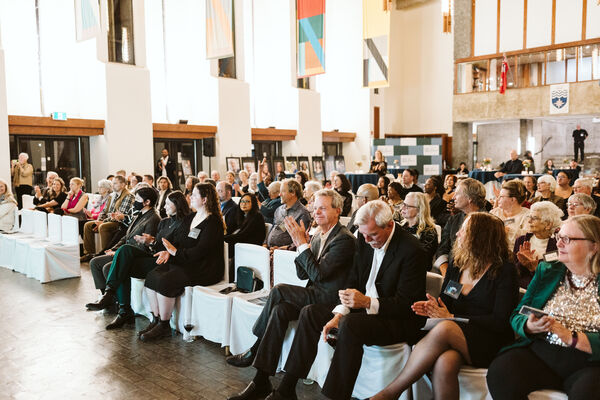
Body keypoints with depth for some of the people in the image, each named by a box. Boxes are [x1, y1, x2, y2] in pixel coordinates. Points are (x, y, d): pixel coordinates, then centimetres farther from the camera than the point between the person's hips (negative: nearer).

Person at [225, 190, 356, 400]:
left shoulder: (345, 239, -13)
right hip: (314, 295, 8)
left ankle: (254, 350, -8)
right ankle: (261, 380, -16)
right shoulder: (318, 236, 14)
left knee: (279, 290, -22)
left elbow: (318, 274, -21)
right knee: (279, 310, -19)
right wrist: (301, 245, -2)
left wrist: (302, 243, -17)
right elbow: (302, 274, 13)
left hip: (330, 300, -8)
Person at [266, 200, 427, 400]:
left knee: (350, 325, -34)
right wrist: (339, 314, -8)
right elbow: (353, 281, 5)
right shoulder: (365, 238, 0)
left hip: (399, 319, -8)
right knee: (310, 312, 0)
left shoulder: (411, 250, -21)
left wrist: (368, 302, -31)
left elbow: (407, 304, -21)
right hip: (364, 307, 8)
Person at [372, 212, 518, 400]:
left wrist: (451, 317, -13)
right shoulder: (456, 264, 13)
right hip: (451, 339, 4)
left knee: (444, 329, -34)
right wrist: (433, 308, -6)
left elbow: (500, 321, -9)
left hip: (489, 342, -3)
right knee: (444, 363, -34)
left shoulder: (504, 270, -3)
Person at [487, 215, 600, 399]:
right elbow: (517, 316, 11)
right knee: (499, 373, -25)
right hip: (538, 354, 4)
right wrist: (528, 327, -10)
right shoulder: (547, 271, 13)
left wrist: (571, 337, -15)